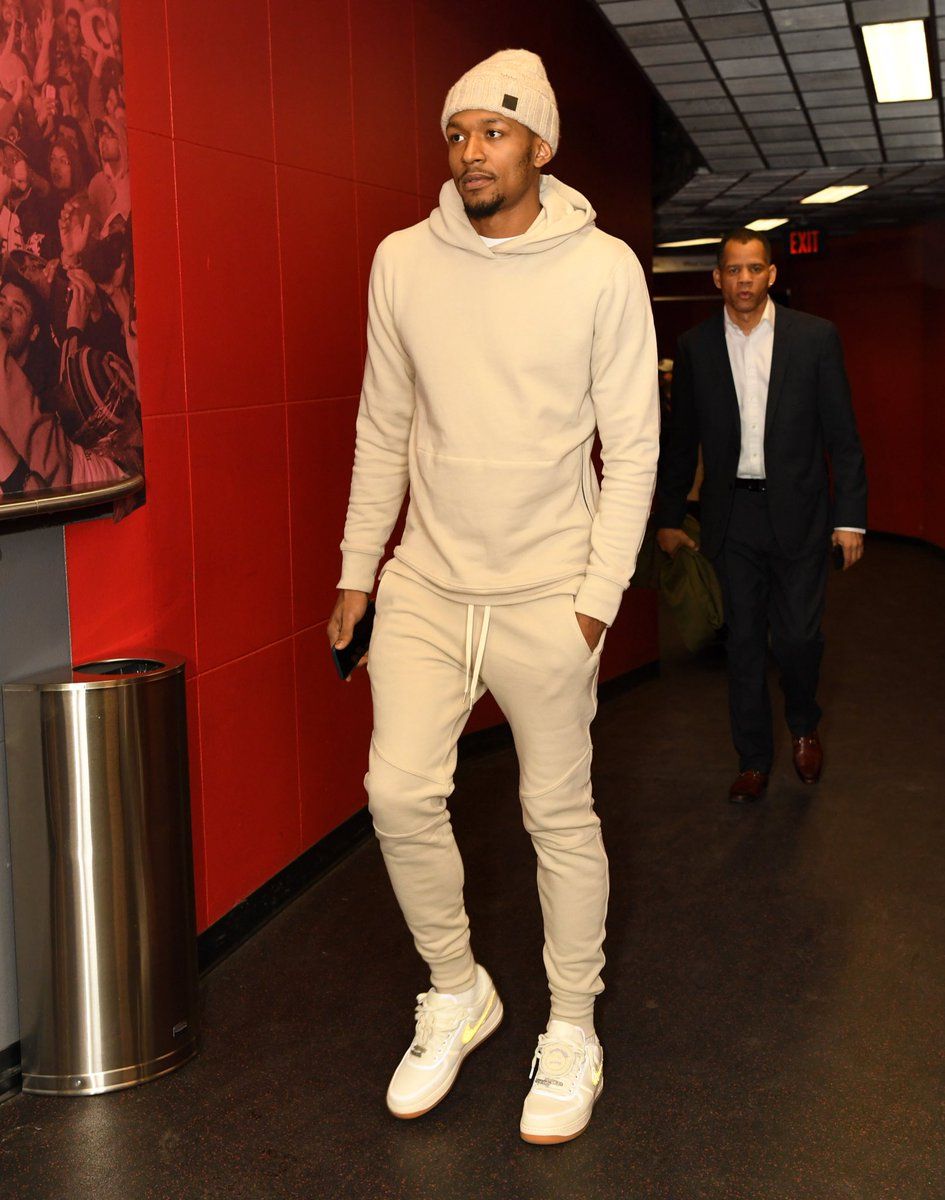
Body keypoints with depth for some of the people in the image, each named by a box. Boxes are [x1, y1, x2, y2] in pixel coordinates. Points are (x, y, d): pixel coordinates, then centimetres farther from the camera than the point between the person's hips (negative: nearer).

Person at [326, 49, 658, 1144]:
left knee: (559, 813, 5)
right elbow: (384, 429, 10)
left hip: (548, 592, -3)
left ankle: (572, 1034, 24)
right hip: (426, 582, 3)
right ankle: (456, 993, 21)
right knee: (399, 790, -5)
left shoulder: (602, 269, -6)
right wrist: (357, 570, 9)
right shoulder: (402, 262, 3)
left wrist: (600, 593, -10)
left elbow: (633, 444, -4)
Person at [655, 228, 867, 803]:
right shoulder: (695, 346, 2)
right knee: (743, 641, 8)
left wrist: (850, 516, -5)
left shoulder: (816, 337, -3)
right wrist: (670, 516, 11)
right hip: (732, 514, 2)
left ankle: (804, 723, 29)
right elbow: (681, 441, 9)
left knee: (798, 635, -2)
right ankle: (754, 759, 22)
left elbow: (843, 434, -2)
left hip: (798, 511, -2)